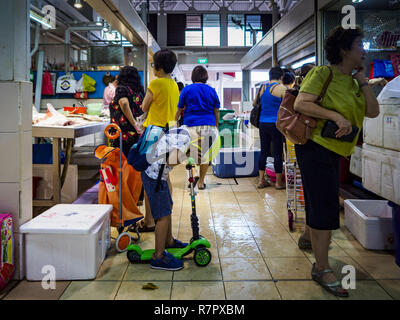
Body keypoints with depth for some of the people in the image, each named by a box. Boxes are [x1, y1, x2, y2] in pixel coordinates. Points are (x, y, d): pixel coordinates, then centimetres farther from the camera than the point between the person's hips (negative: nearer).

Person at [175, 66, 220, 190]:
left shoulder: (187, 89, 5)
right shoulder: (212, 91, 9)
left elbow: (179, 109, 9)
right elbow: (216, 111, 10)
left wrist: (175, 121, 24)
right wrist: (216, 127, 20)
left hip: (191, 124, -2)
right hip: (209, 124, 2)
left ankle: (193, 175, -5)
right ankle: (201, 181, 15)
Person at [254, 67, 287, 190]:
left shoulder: (262, 87, 8)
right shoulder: (281, 88, -7)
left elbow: (254, 103, 20)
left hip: (263, 123, 5)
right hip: (276, 123, -5)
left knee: (264, 151, 11)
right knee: (278, 152, 3)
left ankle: (261, 180, 16)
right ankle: (278, 182, 10)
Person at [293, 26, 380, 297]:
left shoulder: (352, 81, 11)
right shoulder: (323, 73, -11)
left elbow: (373, 111, 4)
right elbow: (301, 103, -23)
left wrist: (363, 80, -2)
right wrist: (337, 116, -29)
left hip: (334, 150, 9)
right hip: (315, 146, -9)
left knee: (322, 201, 23)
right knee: (326, 205, -10)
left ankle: (309, 237, 49)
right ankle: (322, 269, -1)